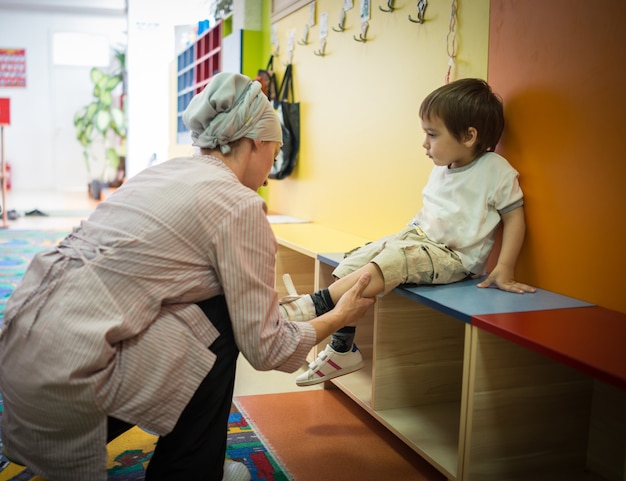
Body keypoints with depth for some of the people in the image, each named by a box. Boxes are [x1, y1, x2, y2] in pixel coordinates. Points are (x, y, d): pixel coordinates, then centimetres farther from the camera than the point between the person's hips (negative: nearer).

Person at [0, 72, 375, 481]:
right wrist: (339, 317, 12)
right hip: (64, 373, -8)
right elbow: (266, 348, -4)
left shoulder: (165, 170, 15)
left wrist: (274, 307, 35)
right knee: (220, 324, 4)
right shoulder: (240, 206, -8)